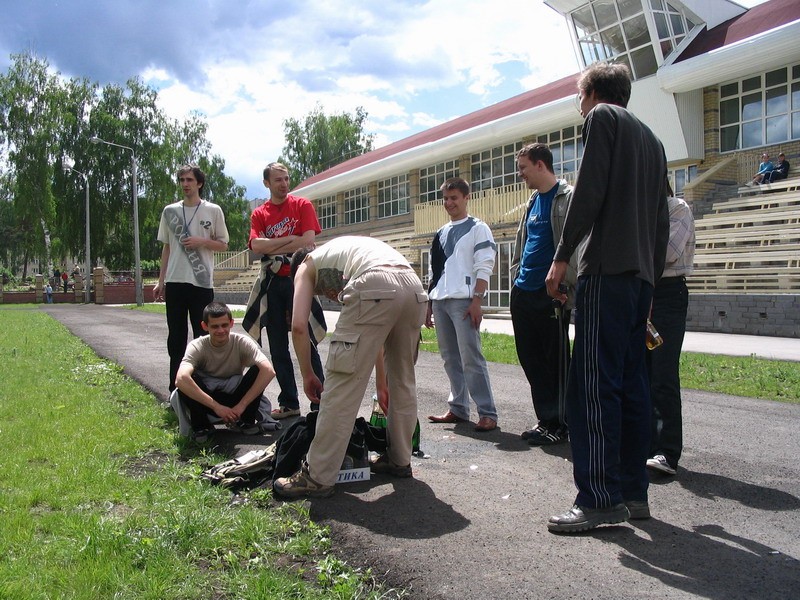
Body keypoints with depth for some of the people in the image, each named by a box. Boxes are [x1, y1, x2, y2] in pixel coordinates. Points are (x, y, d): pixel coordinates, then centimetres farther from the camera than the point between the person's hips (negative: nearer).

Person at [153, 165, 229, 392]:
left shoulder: (213, 211, 3)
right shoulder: (170, 211, 11)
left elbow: (223, 245, 6)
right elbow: (167, 247, 15)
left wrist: (201, 241, -13)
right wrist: (160, 281, 11)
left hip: (202, 282, -3)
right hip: (175, 281, 3)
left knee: (202, 335, 2)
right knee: (176, 335, 7)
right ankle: (175, 387, 15)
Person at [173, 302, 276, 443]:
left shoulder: (242, 342, -17)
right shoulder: (197, 346, -19)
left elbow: (269, 371, -31)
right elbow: (181, 378, -38)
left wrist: (242, 405, -33)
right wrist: (216, 406, -40)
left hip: (235, 397, 1)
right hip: (207, 400, -1)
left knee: (258, 370, -27)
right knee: (185, 382, -32)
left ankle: (247, 421, -7)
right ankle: (201, 426, -11)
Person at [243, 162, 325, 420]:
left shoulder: (302, 205, 4)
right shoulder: (259, 214, 11)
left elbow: (308, 240, -10)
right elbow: (256, 245, -5)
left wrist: (272, 249, -5)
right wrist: (290, 239, -10)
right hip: (273, 284, 4)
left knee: (307, 344, -3)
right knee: (278, 348, 7)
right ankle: (289, 403, 17)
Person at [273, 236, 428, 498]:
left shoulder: (307, 266, 28)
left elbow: (298, 326, 12)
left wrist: (308, 375, 26)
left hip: (375, 289, -7)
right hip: (415, 287, 7)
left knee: (343, 384, -1)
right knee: (403, 379, 23)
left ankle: (317, 477, 6)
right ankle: (399, 460, 34)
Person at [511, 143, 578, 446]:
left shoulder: (567, 198, -6)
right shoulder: (533, 202, 19)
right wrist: (517, 279, 14)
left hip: (550, 294, -8)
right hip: (523, 293, 8)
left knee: (555, 360, 1)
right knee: (531, 359, 10)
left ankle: (558, 425, 11)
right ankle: (545, 420, 21)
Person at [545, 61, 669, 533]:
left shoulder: (602, 117, 4)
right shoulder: (652, 138, 27)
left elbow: (590, 190, -11)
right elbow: (662, 220, 23)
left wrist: (562, 256, -10)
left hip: (608, 268, -9)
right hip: (642, 273, 9)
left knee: (594, 382, -11)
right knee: (632, 382, 8)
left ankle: (600, 499, -12)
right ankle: (634, 493, 11)